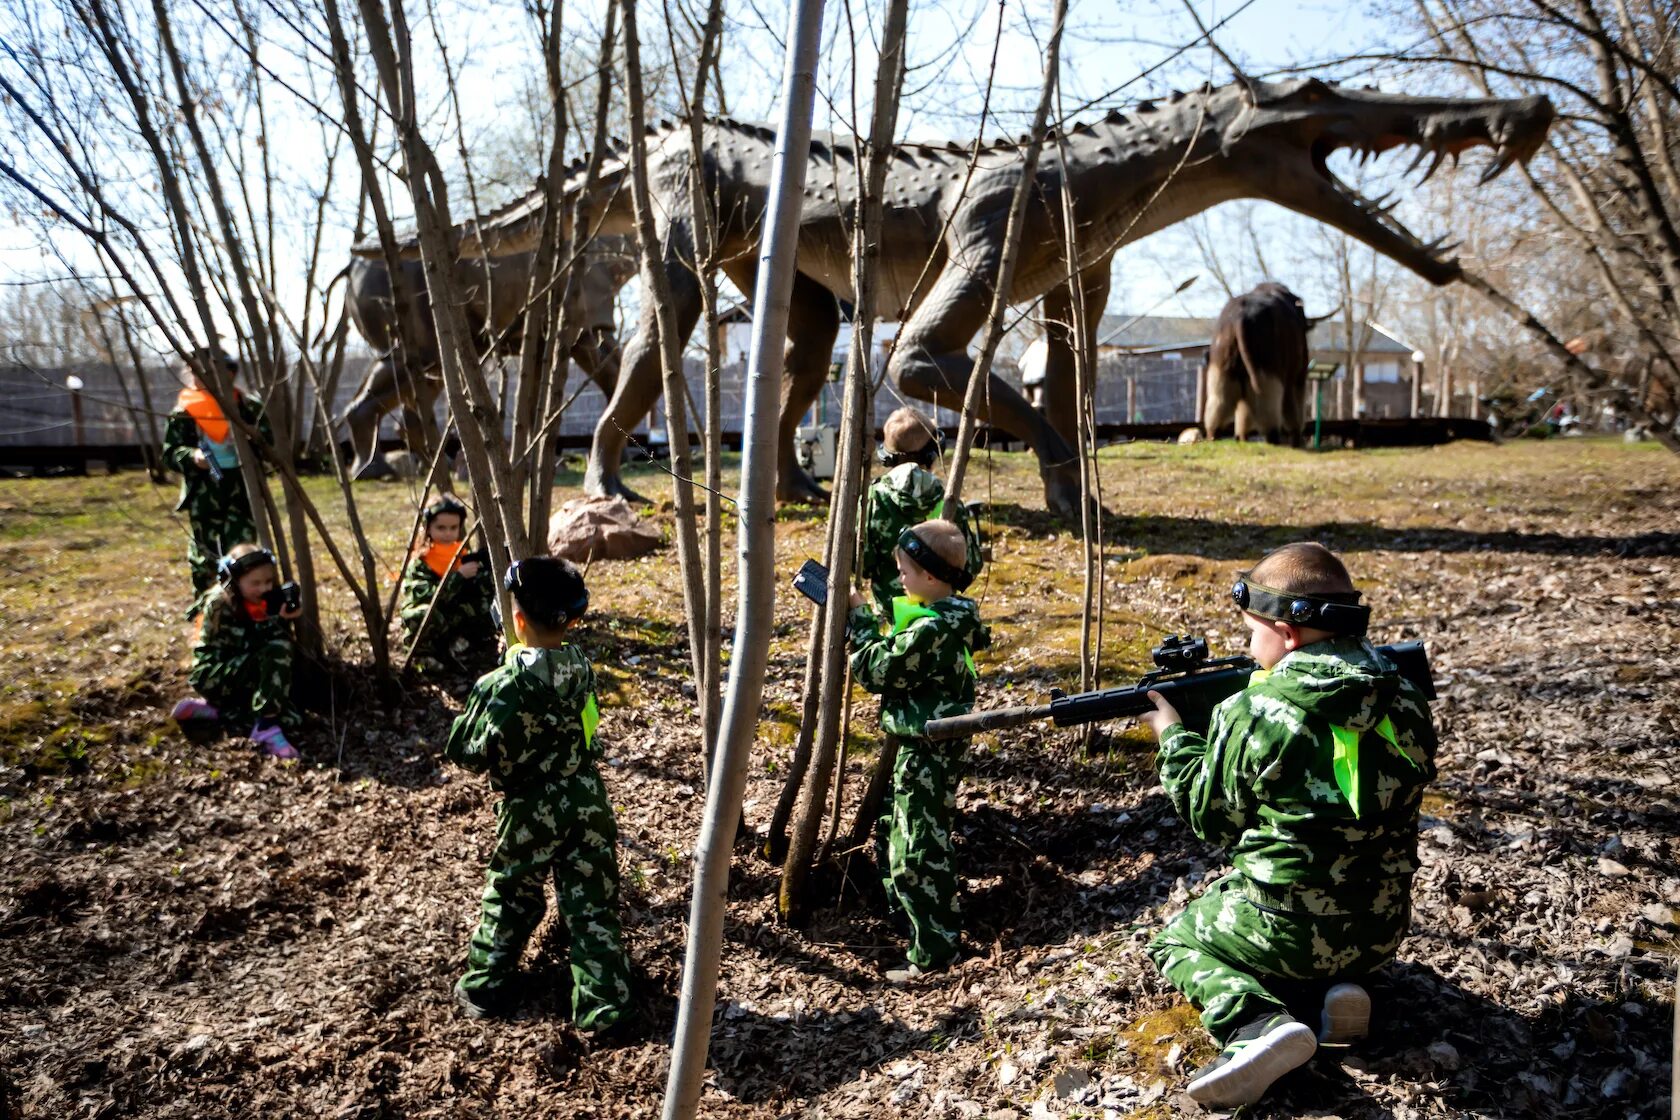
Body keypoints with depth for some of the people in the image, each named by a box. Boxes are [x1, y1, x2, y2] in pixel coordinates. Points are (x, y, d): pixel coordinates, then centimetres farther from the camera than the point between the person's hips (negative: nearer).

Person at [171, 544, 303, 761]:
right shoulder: (219, 604, -15)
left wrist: (283, 618, -15)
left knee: (289, 717, -15)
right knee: (275, 653, -31)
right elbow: (247, 642, -24)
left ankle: (212, 710, -4)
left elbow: (283, 642, 1)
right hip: (211, 674, -7)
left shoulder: (264, 599, 4)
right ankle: (267, 727, -33)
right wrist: (279, 621, -30)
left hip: (242, 674, 7)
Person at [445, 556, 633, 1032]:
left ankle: (486, 988, 35)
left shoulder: (505, 684, -21)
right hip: (588, 801, 4)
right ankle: (603, 1004, 15)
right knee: (592, 904, 10)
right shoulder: (580, 665, -4)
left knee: (509, 899, 19)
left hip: (532, 812, -3)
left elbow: (475, 754, -14)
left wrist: (475, 707, 2)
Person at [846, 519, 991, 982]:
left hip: (926, 754, -11)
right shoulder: (955, 618, 4)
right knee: (893, 835, 25)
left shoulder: (931, 630, -27)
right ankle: (908, 916, 41)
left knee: (917, 854, 0)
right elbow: (902, 654, 13)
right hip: (929, 747, 11)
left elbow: (876, 670, -18)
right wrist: (868, 615, 6)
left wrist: (858, 616, -8)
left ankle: (933, 952, 12)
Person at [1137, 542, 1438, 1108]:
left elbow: (1211, 818, -7)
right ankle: (1334, 988, 7)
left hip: (1288, 932, -6)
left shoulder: (1252, 715, -22)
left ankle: (1256, 1024, -7)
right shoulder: (1406, 699, -5)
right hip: (1383, 930, 6)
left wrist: (1175, 738, 7)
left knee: (1177, 939, 21)